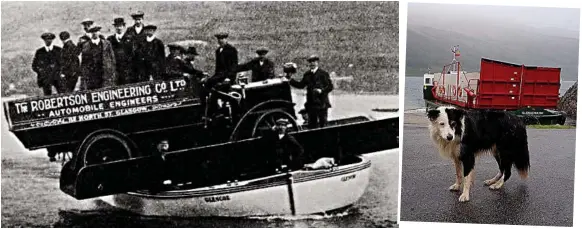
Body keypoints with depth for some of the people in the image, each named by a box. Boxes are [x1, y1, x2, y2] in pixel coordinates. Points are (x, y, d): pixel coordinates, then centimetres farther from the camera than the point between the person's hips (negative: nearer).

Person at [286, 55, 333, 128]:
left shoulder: (323, 74, -3)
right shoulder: (307, 75, 12)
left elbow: (330, 86, -6)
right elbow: (301, 85, 12)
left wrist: (321, 90, -21)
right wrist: (290, 80, 5)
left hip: (322, 103, -4)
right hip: (311, 103, 4)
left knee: (323, 123, 0)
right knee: (312, 124, 9)